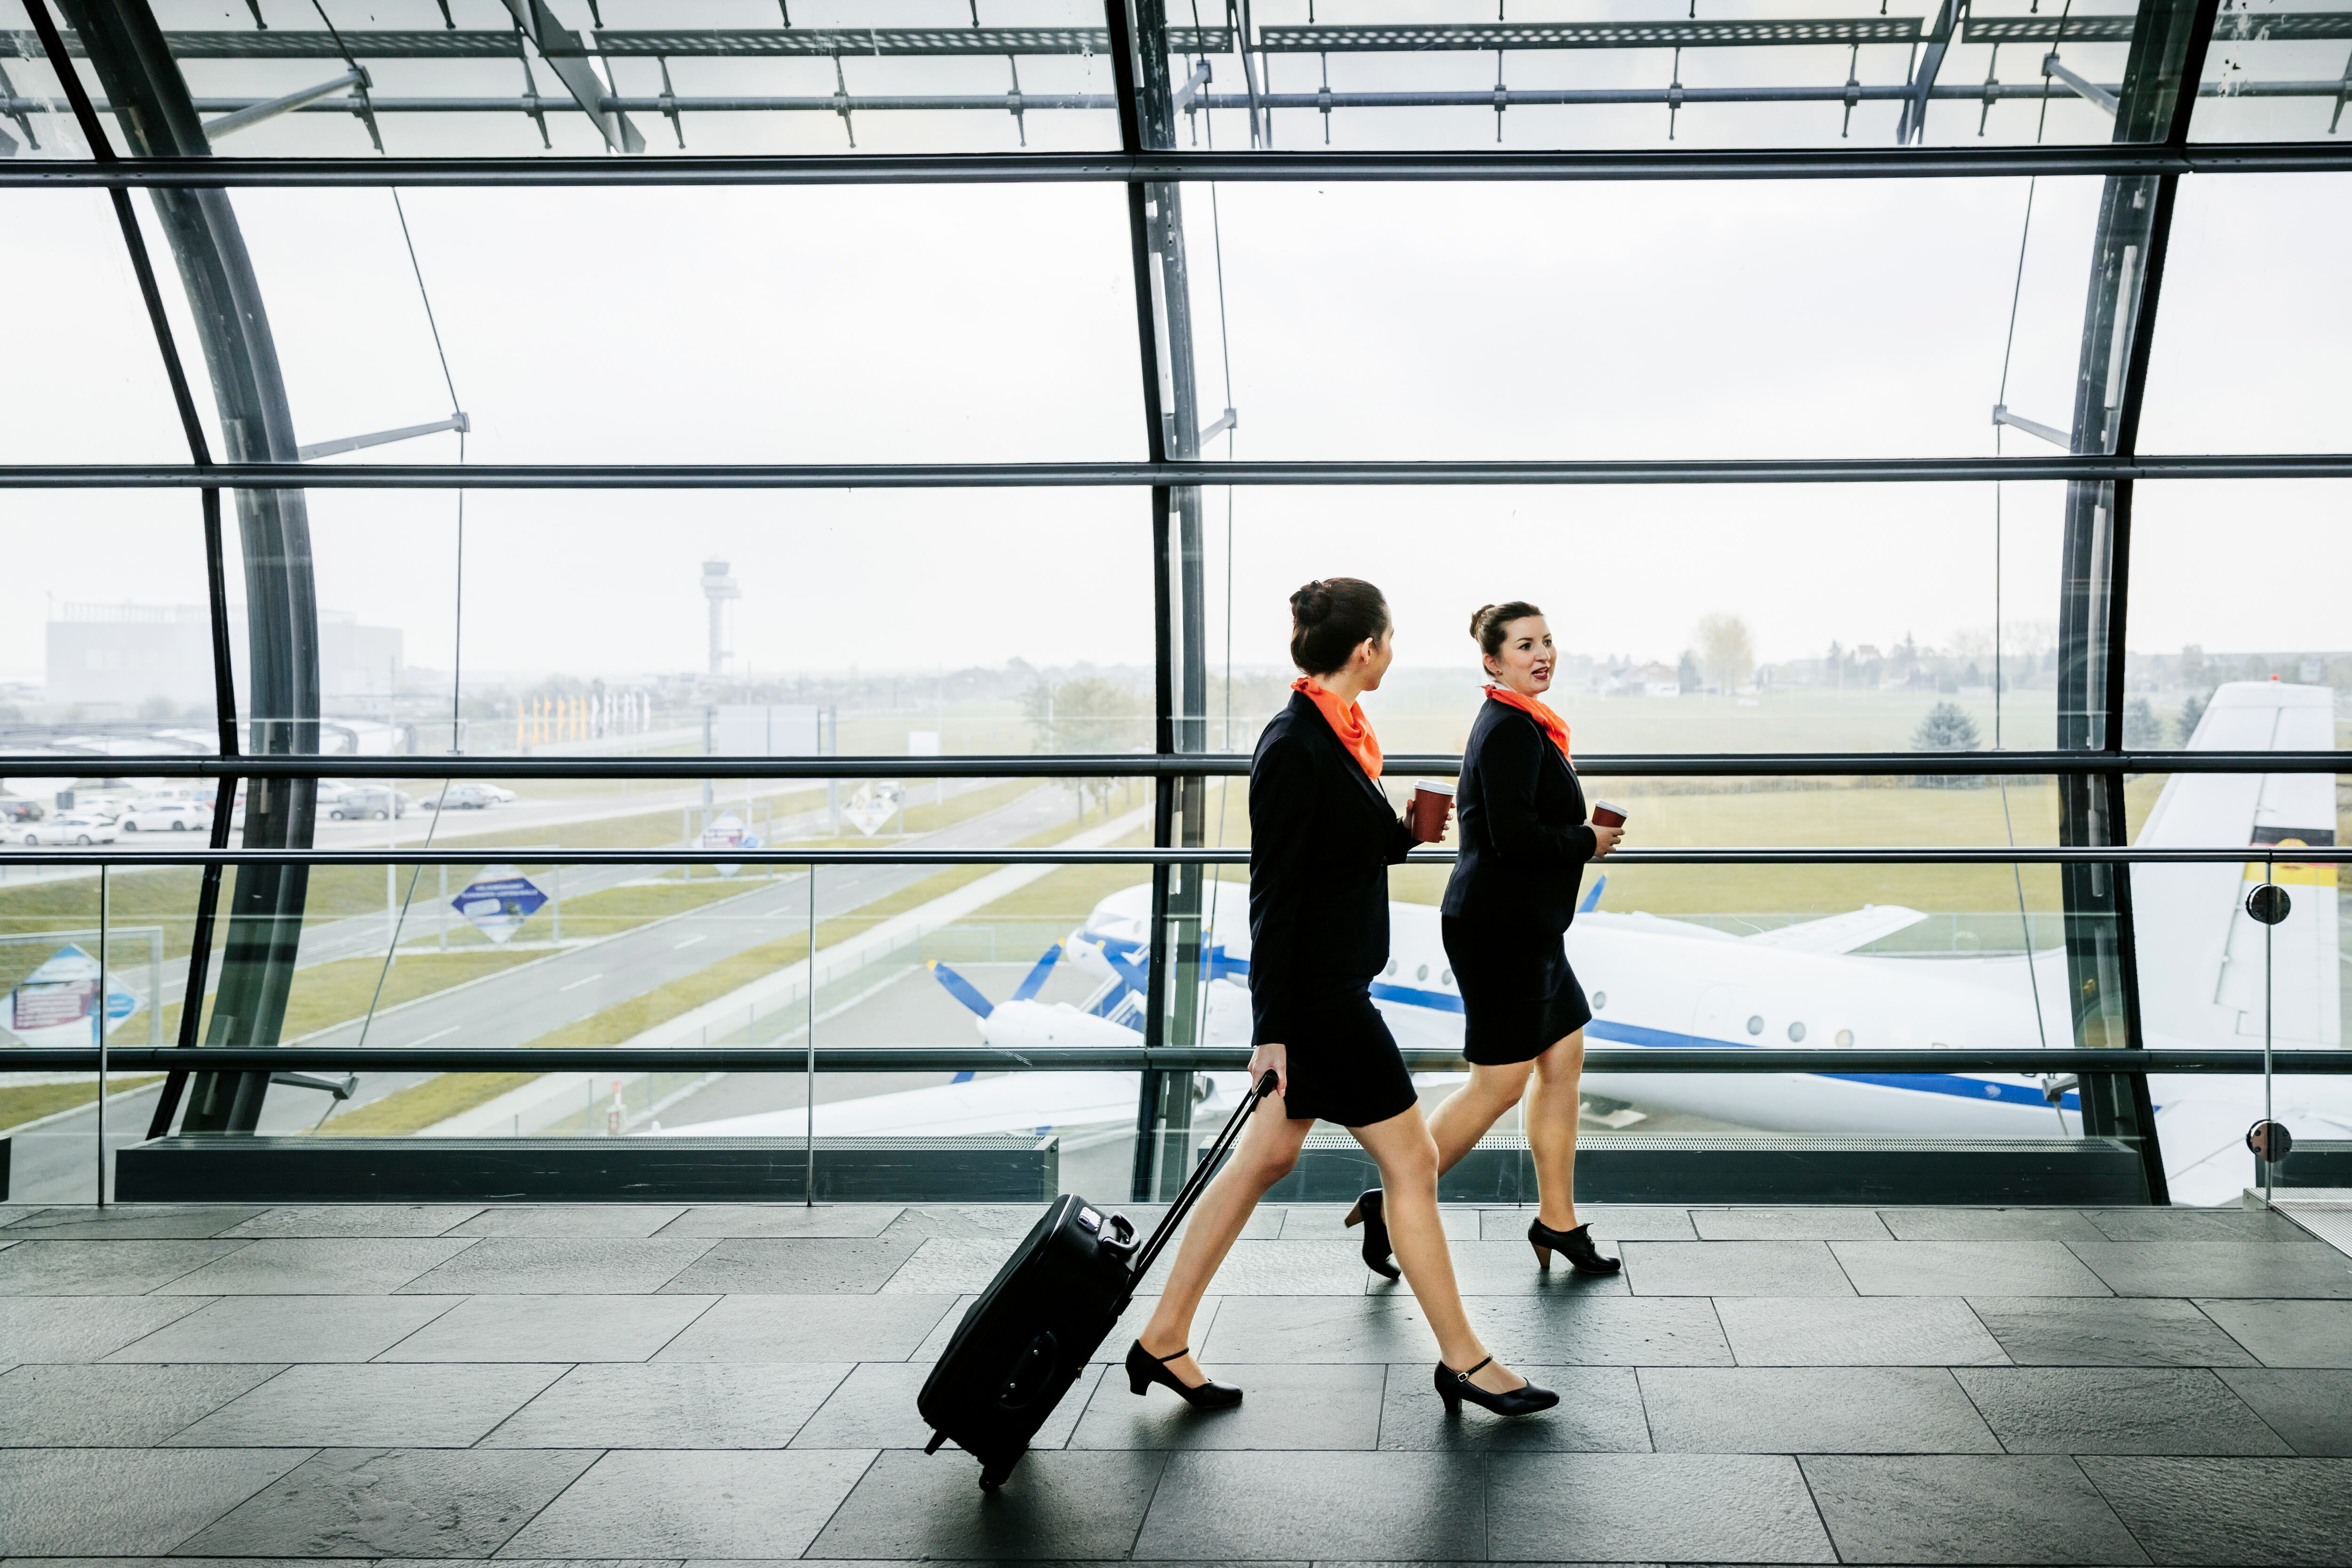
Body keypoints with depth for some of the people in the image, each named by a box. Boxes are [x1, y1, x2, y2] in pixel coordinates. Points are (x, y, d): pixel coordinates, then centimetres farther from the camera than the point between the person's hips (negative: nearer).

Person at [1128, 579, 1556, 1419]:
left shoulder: (1334, 734, 9)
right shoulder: (1294, 748, -20)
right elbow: (1273, 890, -20)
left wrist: (1408, 832, 5)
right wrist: (1272, 1028, -19)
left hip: (1332, 985, 10)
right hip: (1316, 994, -10)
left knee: (1264, 1158, 13)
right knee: (1410, 1161, 1)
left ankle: (1163, 1340, 21)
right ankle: (1462, 1361, 15)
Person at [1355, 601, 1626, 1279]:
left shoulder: (1520, 725, 15)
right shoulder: (1512, 730, -17)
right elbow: (1514, 837, -26)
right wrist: (1590, 841, -12)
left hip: (1525, 929, 10)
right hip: (1501, 928, -10)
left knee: (1563, 1060, 13)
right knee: (1499, 1083, -5)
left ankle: (1557, 1220, 21)